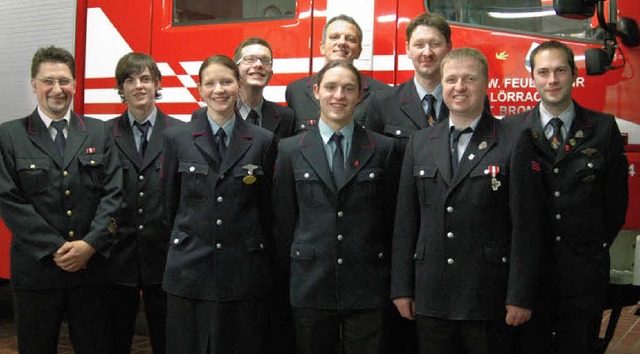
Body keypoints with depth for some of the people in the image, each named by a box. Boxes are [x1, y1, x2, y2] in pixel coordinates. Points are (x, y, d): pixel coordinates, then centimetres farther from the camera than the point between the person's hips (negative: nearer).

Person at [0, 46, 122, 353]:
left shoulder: (99, 132, 8)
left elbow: (113, 193, 1)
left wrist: (89, 244, -11)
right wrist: (55, 249, -13)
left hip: (91, 267, 2)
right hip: (35, 269, -1)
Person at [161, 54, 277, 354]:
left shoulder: (263, 142, 3)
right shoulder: (176, 139, 3)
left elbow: (266, 208, 9)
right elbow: (169, 203, 10)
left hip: (244, 271, 0)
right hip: (189, 271, 0)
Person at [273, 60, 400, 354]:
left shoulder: (383, 150, 3)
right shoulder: (291, 150, 4)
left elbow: (392, 218, 6)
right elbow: (284, 218, 7)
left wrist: (388, 277, 7)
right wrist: (290, 269, 7)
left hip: (367, 286, 0)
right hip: (310, 285, 1)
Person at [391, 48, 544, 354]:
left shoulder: (515, 141, -2)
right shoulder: (420, 142, 9)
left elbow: (526, 224, -5)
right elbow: (405, 221, 9)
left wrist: (520, 296, -9)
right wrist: (402, 288, 5)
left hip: (489, 301, -3)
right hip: (430, 299, 3)